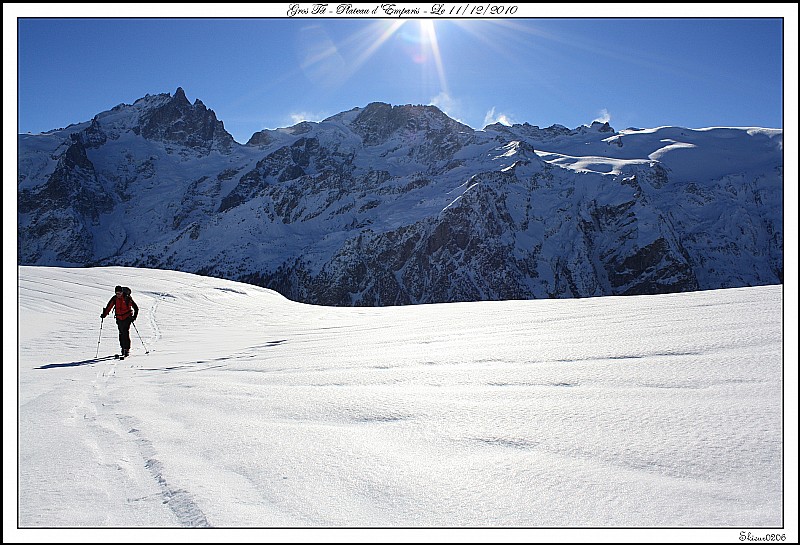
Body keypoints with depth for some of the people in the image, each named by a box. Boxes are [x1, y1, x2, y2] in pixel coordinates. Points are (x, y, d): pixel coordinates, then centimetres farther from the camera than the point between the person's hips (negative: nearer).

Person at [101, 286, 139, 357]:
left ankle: (127, 349, -13)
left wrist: (134, 316, -16)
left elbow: (136, 307, -9)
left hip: (127, 317, -5)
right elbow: (109, 306, 5)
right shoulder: (114, 298, -1)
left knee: (125, 333, -13)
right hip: (119, 318, 5)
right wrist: (104, 314, -8)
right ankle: (123, 348, 18)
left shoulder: (127, 298, -13)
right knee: (121, 333, 8)